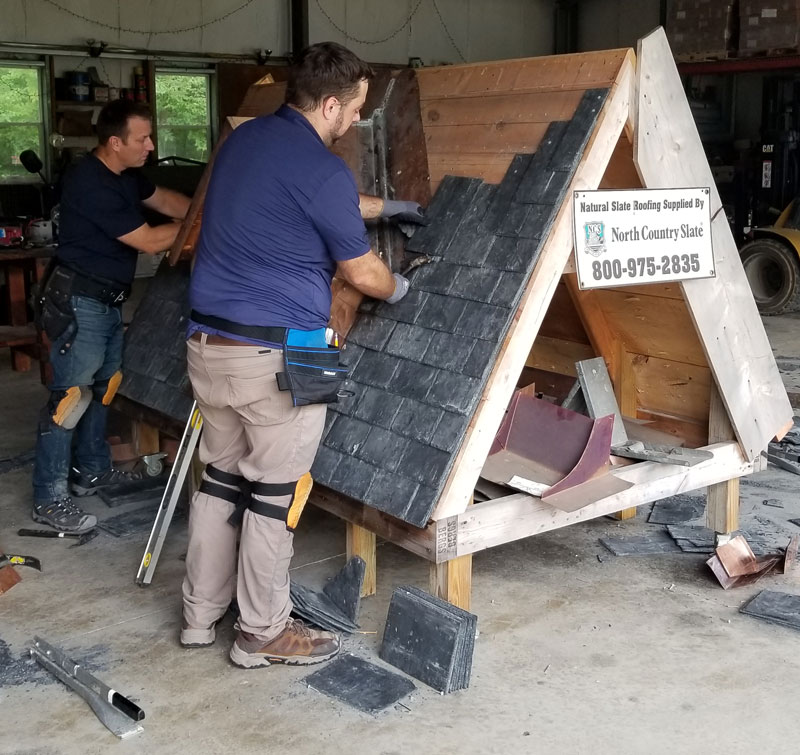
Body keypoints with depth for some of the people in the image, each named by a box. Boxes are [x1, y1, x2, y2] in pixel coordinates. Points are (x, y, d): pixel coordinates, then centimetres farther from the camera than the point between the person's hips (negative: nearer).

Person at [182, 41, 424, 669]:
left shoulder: (243, 139, 10)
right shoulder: (322, 171, -15)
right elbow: (362, 273, -4)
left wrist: (390, 207, 38)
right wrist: (401, 289, 18)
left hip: (208, 342, 8)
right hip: (277, 356, -8)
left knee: (221, 478, 18)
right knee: (275, 493, 5)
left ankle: (201, 615, 29)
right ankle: (263, 634, 19)